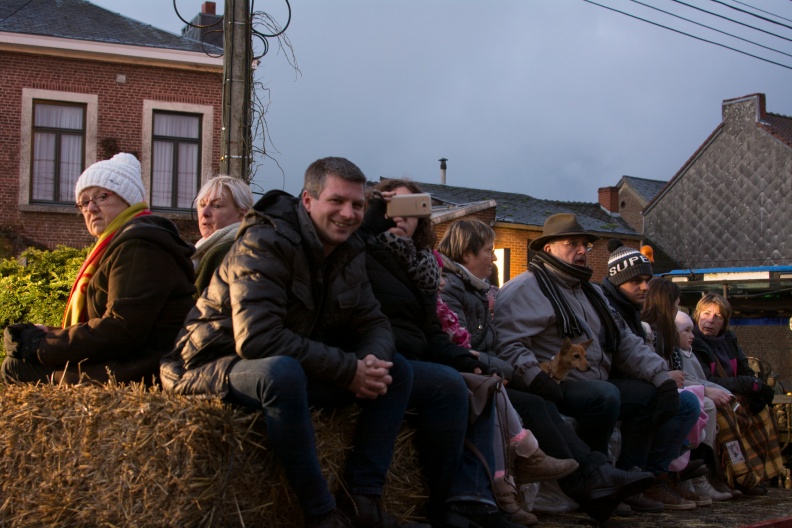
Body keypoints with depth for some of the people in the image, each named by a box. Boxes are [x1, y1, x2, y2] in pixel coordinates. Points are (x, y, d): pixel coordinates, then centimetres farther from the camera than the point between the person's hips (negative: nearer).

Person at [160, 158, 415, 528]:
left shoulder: (349, 253, 5)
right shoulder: (265, 243, -20)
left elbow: (374, 324, 5)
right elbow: (256, 338, -32)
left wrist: (372, 361, -21)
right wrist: (347, 369, -29)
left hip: (289, 371, 8)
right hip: (221, 368, -8)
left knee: (397, 370, -3)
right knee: (283, 371, -41)